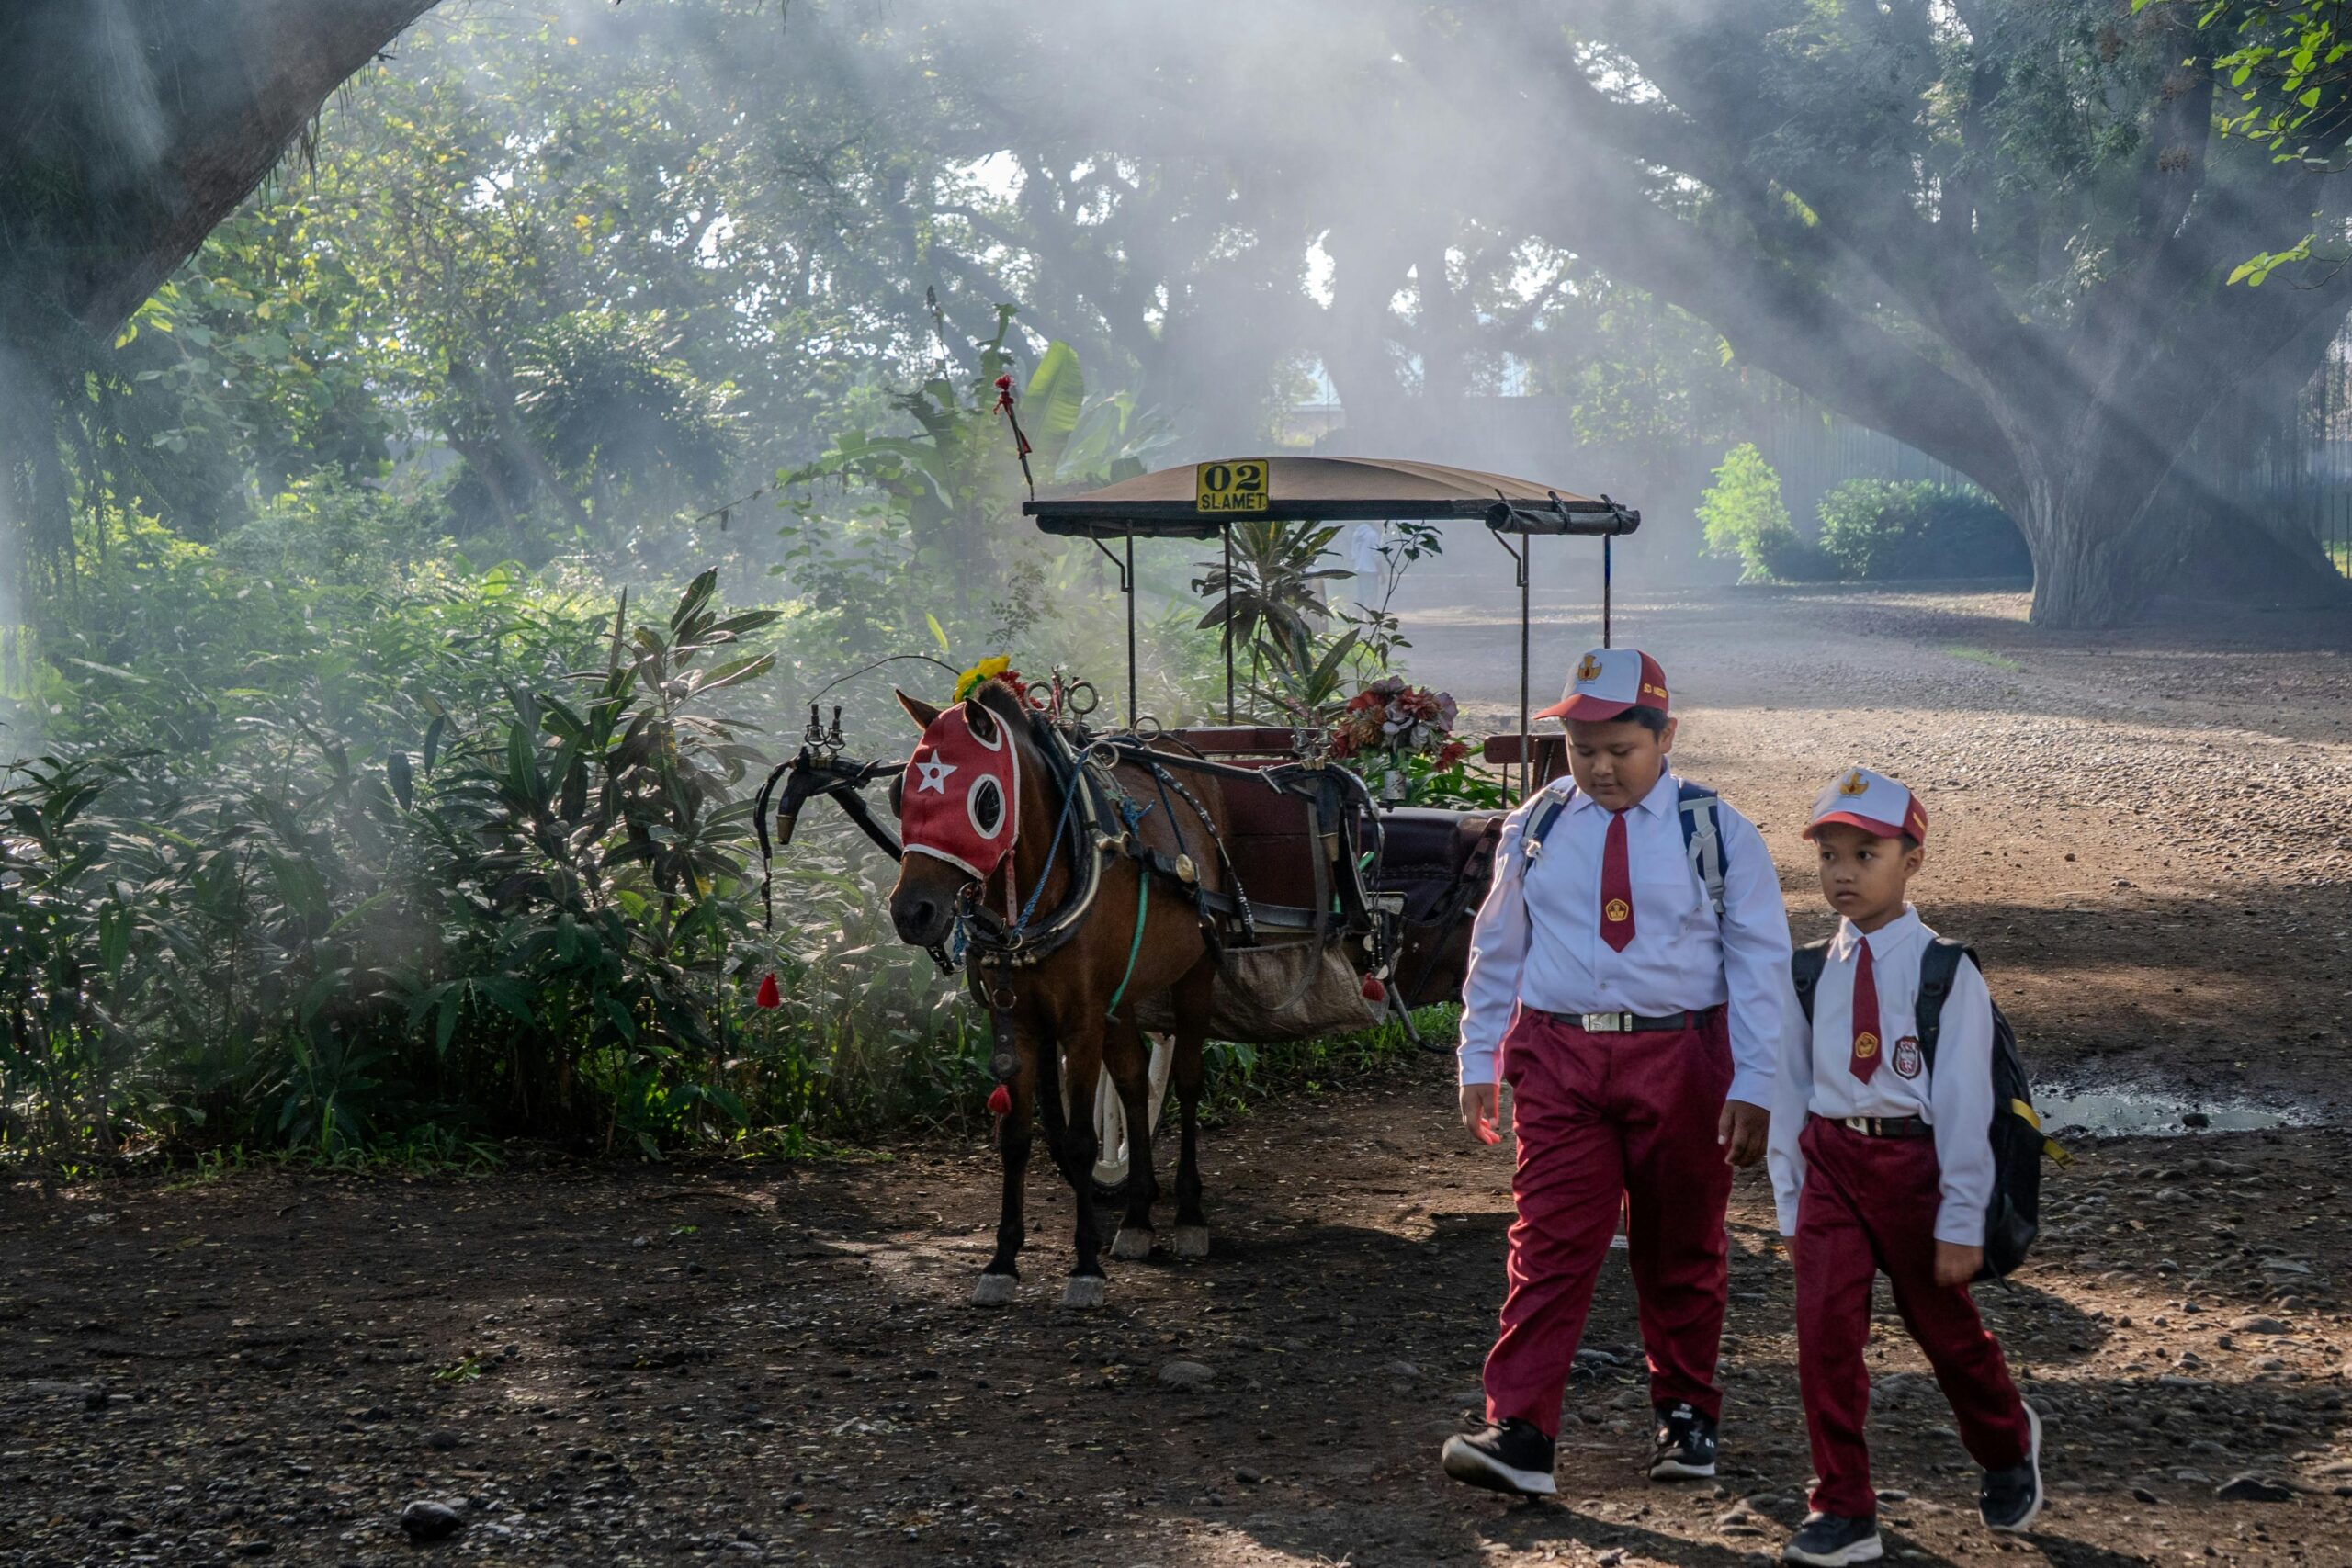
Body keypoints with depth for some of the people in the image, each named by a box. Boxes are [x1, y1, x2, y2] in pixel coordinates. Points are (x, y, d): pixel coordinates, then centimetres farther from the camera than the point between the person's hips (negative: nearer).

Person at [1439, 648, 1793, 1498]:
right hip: (1558, 1055, 1)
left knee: (1680, 1246, 12)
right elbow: (1498, 947, 11)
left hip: (1680, 1060, -1)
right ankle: (1518, 1435, -11)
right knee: (1549, 1243, -7)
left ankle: (1686, 1413, 29)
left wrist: (1753, 1084, -8)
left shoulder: (1716, 833, -3)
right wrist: (1479, 1060, 9)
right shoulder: (1537, 827, 4)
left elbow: (1760, 964, -2)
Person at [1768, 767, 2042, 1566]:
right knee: (1824, 1327, -6)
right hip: (1829, 1161, 3)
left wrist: (1962, 1221, -9)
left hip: (1911, 1160, -3)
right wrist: (1790, 1205, 8)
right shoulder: (1813, 972, 4)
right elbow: (1790, 1089, 9)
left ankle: (2008, 1445, 44)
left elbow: (1964, 1101, -9)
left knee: (1944, 1323, 14)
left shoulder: (1944, 972, -9)